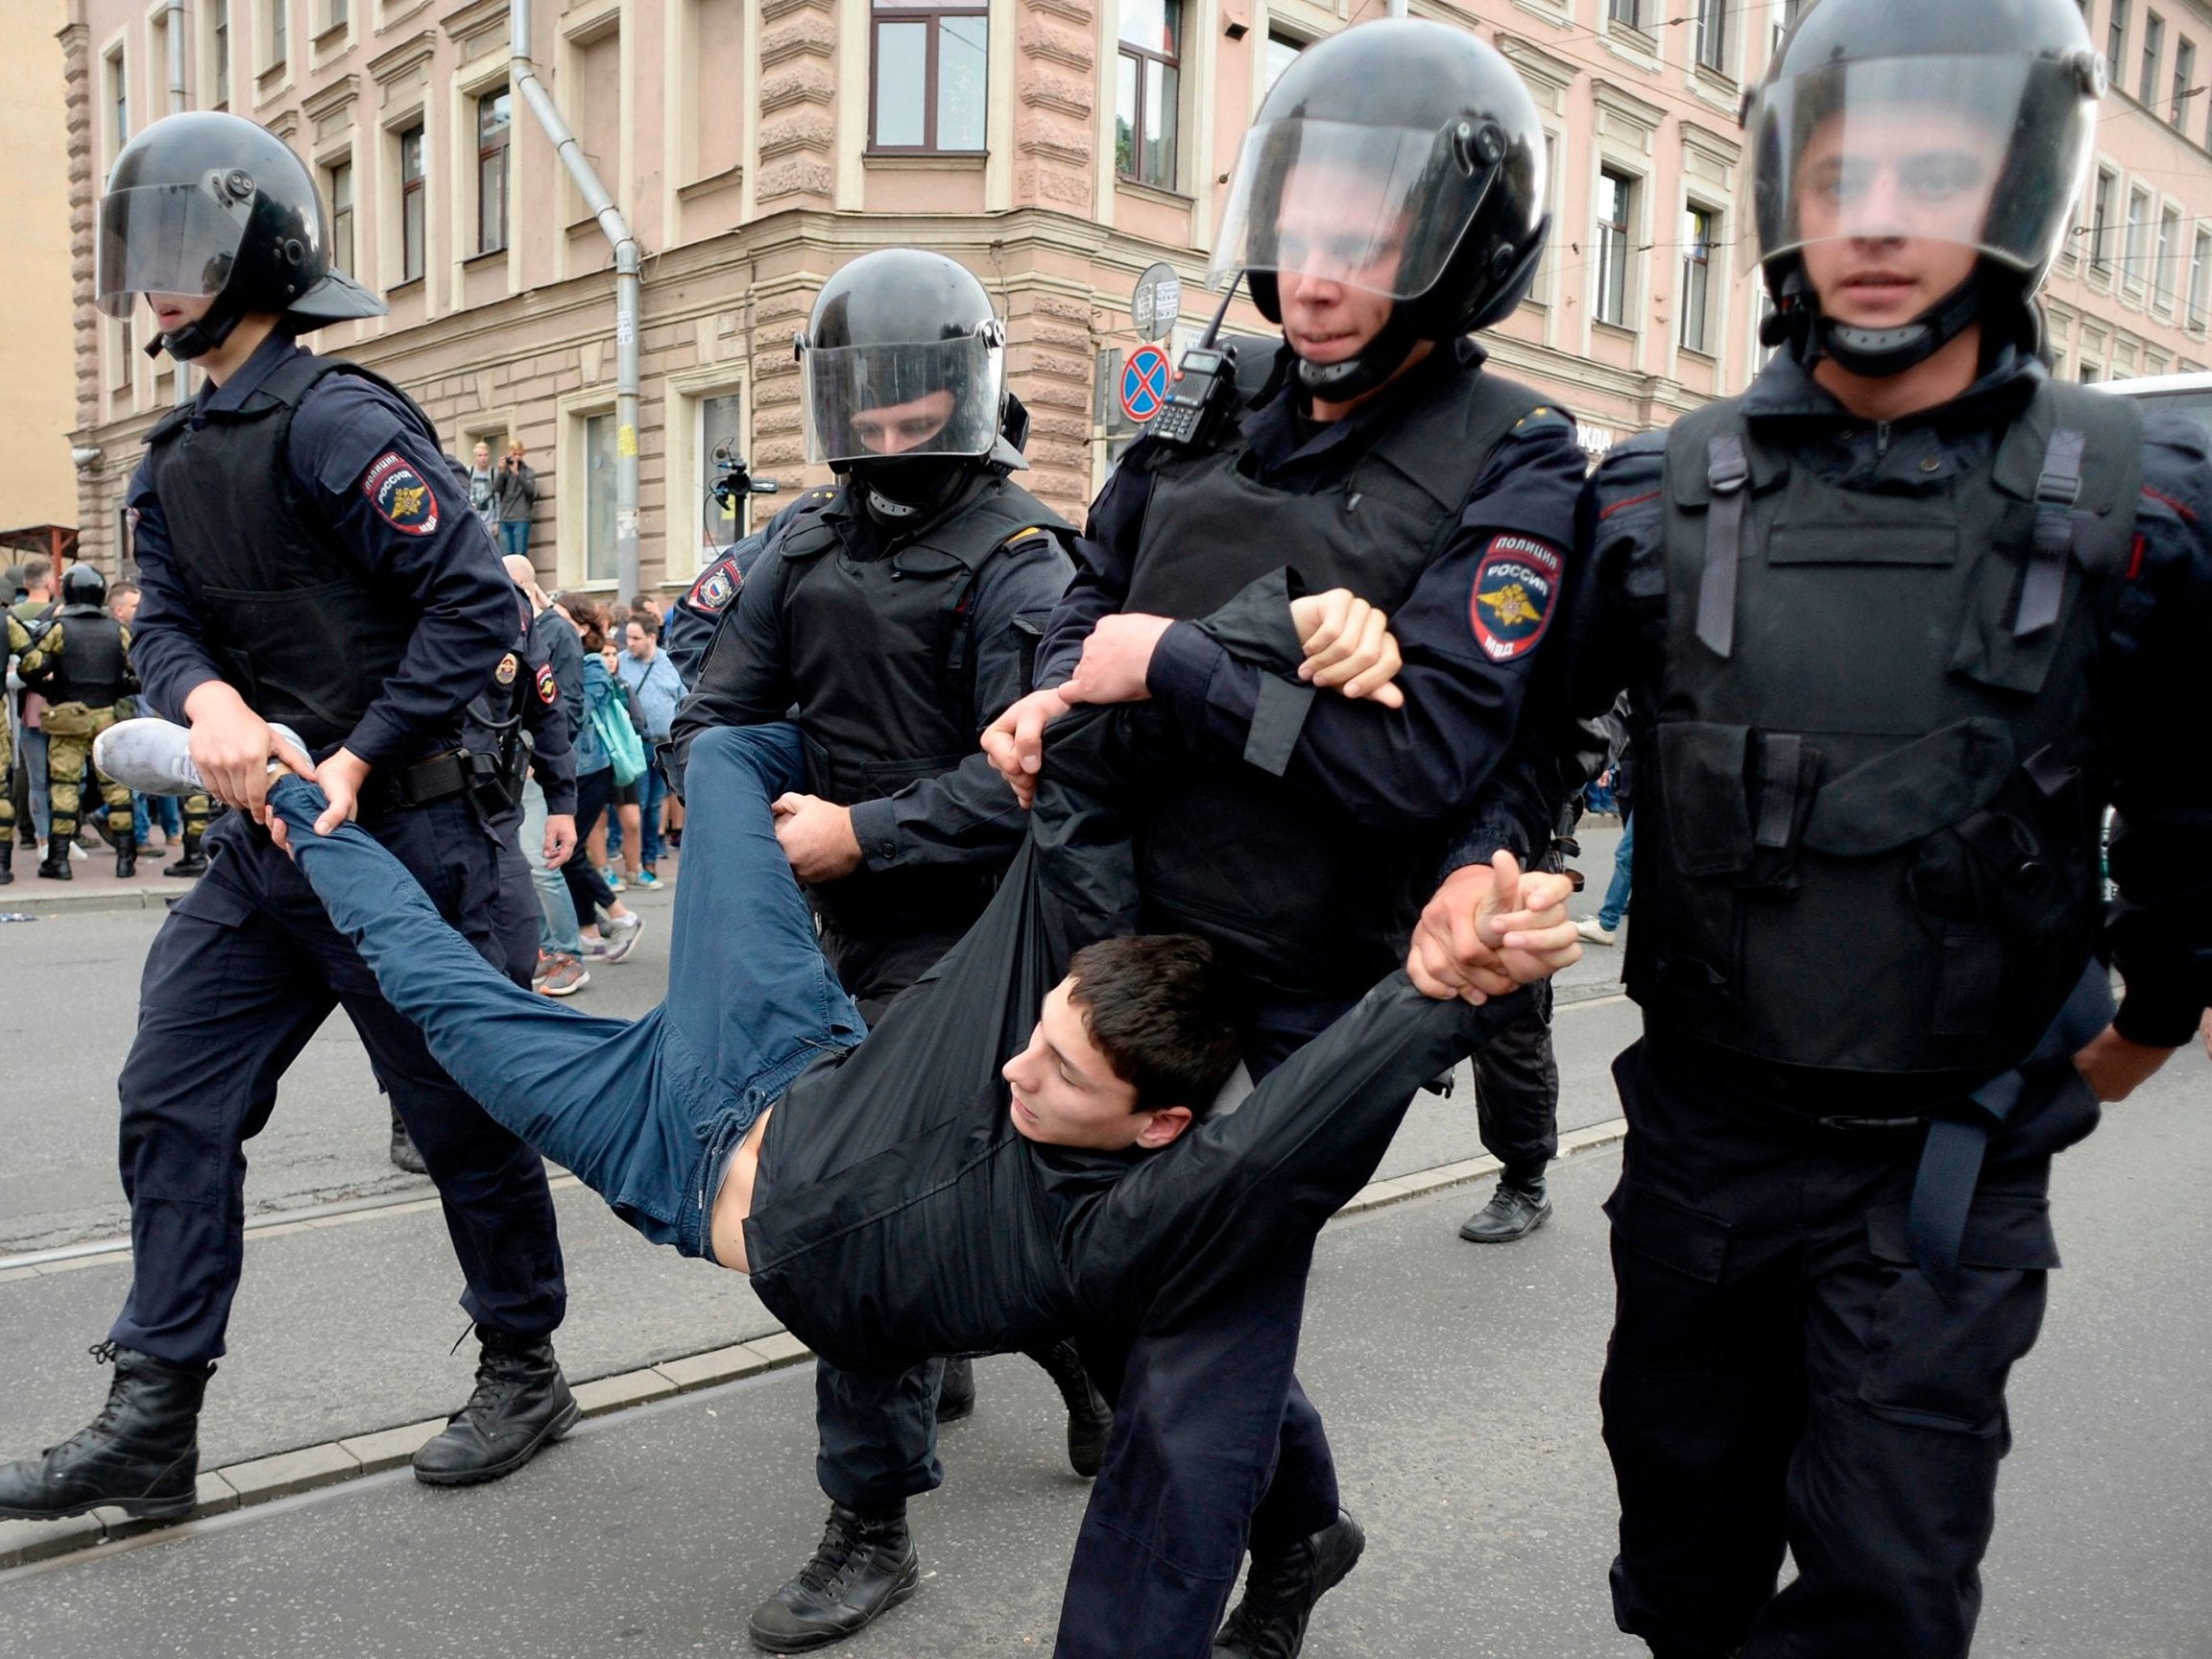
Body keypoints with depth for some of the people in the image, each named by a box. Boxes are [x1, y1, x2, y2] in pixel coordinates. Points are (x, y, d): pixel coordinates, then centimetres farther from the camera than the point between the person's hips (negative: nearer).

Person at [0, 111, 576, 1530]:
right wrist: (206, 698, -16)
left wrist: (356, 761, -20)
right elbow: (163, 620, 8)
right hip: (262, 842, 9)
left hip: (391, 832, -8)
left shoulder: (335, 421, -13)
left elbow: (476, 601, -19)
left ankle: (524, 1372, 25)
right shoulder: (174, 459, 14)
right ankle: (153, 1427, 20)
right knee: (175, 1105, 8)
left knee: (463, 1111, 5)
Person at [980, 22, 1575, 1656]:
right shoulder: (1216, 415, 6)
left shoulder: (1513, 468, -12)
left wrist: (1177, 666, -20)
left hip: (1287, 1010, -7)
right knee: (1139, 1293, 23)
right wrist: (1056, 692, -3)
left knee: (1186, 1388, 4)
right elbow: (1100, 587, 19)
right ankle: (1299, 1523, 49)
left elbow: (1424, 756, -22)